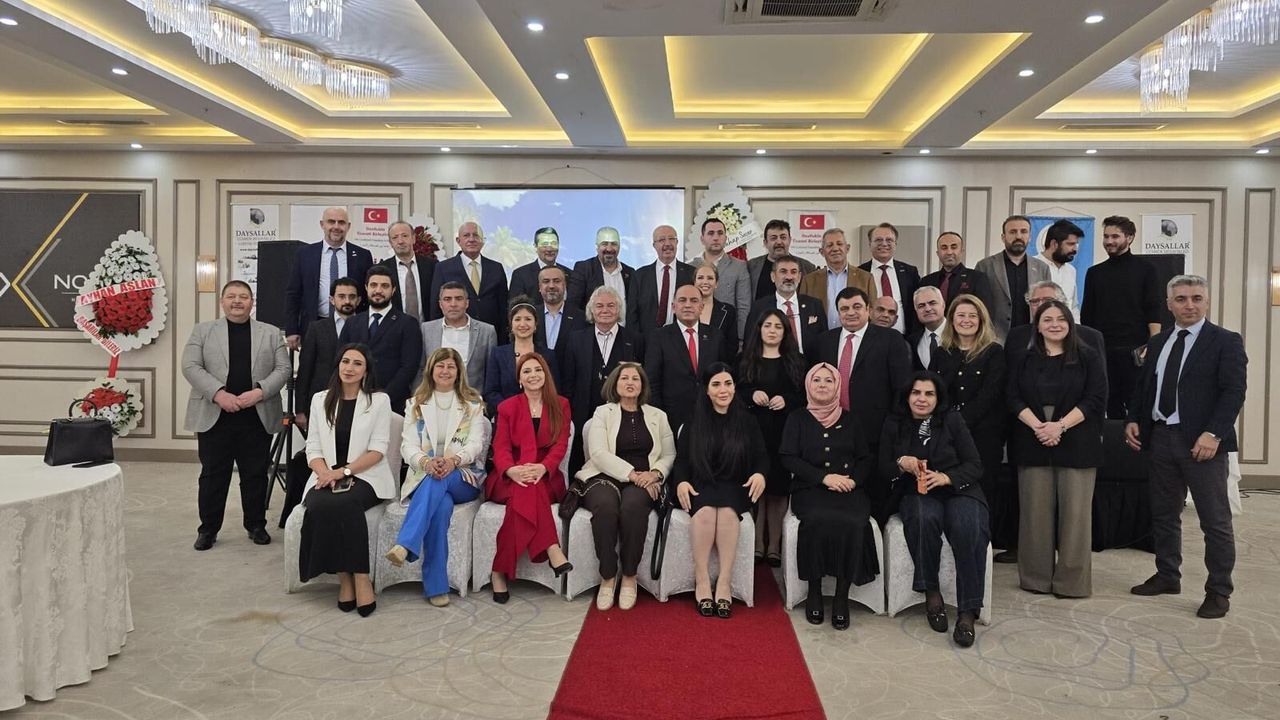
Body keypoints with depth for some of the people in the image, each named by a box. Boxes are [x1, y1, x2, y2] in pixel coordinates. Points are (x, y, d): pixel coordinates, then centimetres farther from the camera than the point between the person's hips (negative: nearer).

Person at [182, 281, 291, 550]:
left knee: (255, 475, 7)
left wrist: (259, 391, -13)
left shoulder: (271, 333, 10)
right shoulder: (203, 330, 8)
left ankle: (256, 525, 20)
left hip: (258, 417, 1)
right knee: (213, 475, 6)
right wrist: (218, 393, -16)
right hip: (214, 416, 0)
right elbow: (190, 366, -2)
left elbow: (283, 369, 3)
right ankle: (208, 528, 17)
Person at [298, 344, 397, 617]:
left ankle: (357, 576, -25)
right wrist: (325, 473, -12)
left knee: (344, 503, -34)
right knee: (318, 505, -30)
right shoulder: (320, 400, 14)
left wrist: (343, 471, -15)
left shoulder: (379, 400, 4)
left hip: (365, 476, -3)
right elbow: (313, 448, 9)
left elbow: (377, 450, -3)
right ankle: (346, 576, -19)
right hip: (327, 477, 3)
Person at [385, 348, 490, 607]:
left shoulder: (473, 403, 11)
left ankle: (404, 545, -51)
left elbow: (475, 444, -2)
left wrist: (453, 460, -25)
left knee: (439, 481, -38)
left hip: (464, 479, 0)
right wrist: (427, 462, -23)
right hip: (423, 476, 0)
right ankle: (436, 586, -38)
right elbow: (408, 446, 2)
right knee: (442, 505, -35)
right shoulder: (416, 404, 15)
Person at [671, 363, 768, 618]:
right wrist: (681, 481, -13)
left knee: (727, 510, -33)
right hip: (700, 486, 0)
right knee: (705, 510, -32)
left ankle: (724, 582, -28)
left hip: (735, 487, 0)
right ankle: (702, 581, -27)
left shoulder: (747, 420, 9)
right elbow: (681, 459, 7)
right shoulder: (694, 421, 10)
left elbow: (761, 456, 6)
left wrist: (760, 473, -17)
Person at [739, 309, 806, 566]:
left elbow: (805, 395, 7)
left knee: (779, 486, -2)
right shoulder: (745, 360, 12)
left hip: (783, 432, 0)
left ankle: (774, 546, 2)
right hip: (753, 429, 0)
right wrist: (752, 395, -11)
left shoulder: (796, 361, 12)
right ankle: (757, 545, 2)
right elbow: (734, 392, 8)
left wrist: (786, 400, -11)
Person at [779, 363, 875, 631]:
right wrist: (824, 477, -12)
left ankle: (842, 596, -20)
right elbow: (788, 458, 0)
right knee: (818, 520, -34)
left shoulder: (849, 420, 18)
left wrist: (854, 480, -8)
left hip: (849, 490, 2)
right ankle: (814, 591, -18)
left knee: (852, 523, -31)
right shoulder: (797, 418, 12)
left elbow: (867, 459, 13)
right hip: (810, 489, -1)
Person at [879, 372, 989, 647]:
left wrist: (946, 477, -17)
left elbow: (974, 466, 2)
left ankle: (968, 611, -27)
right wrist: (901, 463, -13)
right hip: (916, 493, 0)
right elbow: (882, 469, 10)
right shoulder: (894, 425, 10)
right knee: (925, 518, -37)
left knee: (968, 528, -34)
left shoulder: (953, 421, 6)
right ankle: (931, 591, -20)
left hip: (957, 489, 0)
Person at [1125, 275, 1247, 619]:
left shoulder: (1226, 341, -3)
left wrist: (1213, 434, -21)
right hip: (1161, 437, 6)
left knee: (1215, 520, 1)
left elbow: (1233, 392, -11)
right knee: (1163, 514, 15)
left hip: (1202, 441, -6)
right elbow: (1143, 386, 18)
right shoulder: (1157, 343, 14)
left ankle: (1218, 591, 11)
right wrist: (1133, 420, 3)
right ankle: (1167, 576, 29)